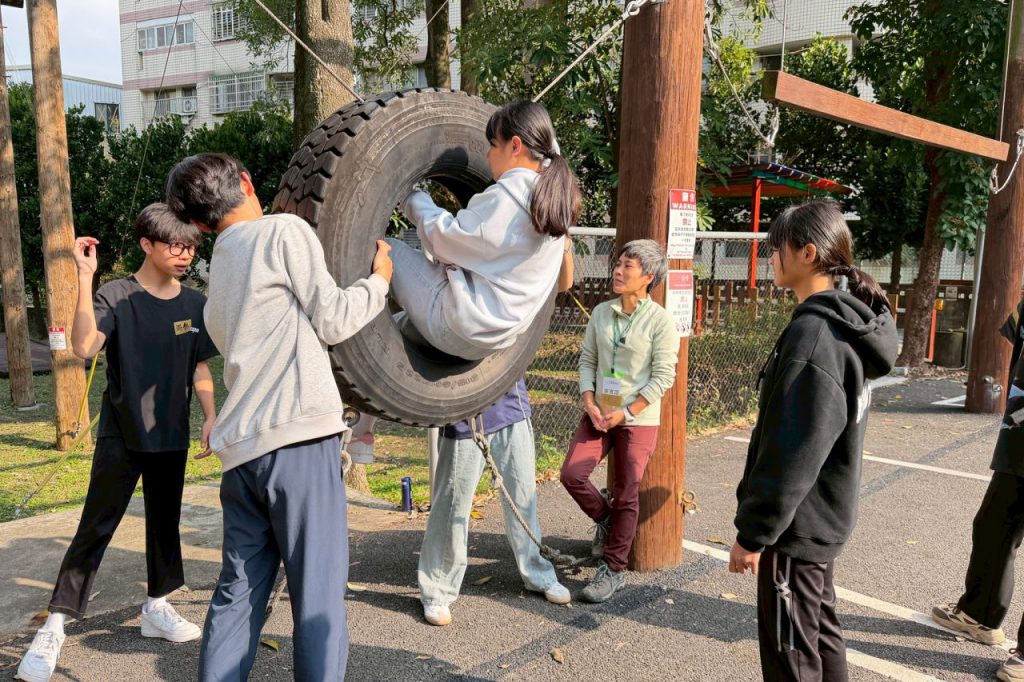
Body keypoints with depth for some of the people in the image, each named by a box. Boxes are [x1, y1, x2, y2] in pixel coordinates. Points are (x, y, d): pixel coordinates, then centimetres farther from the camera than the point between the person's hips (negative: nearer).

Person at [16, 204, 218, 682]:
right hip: (120, 438, -4)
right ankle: (55, 626, 10)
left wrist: (210, 418, 2)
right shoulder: (115, 296, -11)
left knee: (165, 522, 14)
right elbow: (84, 347, -28)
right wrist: (85, 276, -29)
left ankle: (156, 607, 31)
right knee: (94, 530, -1)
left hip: (171, 437, 4)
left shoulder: (195, 304, 2)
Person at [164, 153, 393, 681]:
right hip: (297, 437, -7)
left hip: (240, 448, 8)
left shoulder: (217, 273, 22)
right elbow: (333, 321, -4)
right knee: (318, 592, -1)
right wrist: (378, 281, 12)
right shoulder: (284, 230, 0)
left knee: (237, 592, 13)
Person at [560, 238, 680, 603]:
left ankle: (613, 570, 17)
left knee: (626, 496, 1)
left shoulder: (660, 321, -11)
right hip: (599, 413, 5)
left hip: (639, 419, -4)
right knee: (572, 474, -8)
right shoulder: (601, 312, 4)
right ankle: (605, 519, 23)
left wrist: (625, 412, -16)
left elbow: (663, 377, -11)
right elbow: (587, 360, 8)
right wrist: (589, 404, -6)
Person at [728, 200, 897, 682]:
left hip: (797, 523, -9)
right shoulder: (846, 323, 6)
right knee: (821, 632, 23)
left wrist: (753, 532, -17)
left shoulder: (813, 332, -24)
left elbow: (791, 453, -25)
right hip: (821, 517, 9)